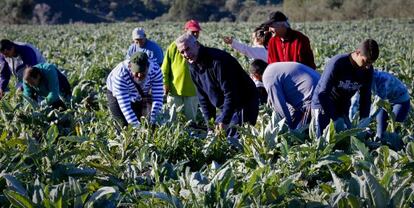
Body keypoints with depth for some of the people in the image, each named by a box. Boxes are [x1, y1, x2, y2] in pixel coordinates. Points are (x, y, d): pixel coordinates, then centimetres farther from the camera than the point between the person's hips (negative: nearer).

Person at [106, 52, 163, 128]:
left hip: (138, 98, 3)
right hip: (117, 97, -3)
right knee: (125, 126, -12)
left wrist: (152, 121, -36)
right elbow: (124, 104, -40)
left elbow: (158, 97, -29)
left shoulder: (155, 70, -32)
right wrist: (137, 126, -44)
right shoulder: (120, 74, -40)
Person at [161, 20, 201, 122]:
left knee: (191, 120, 6)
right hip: (174, 90, -2)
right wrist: (166, 84, -4)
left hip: (192, 91, 2)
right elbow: (165, 67, 1)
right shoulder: (174, 47, -2)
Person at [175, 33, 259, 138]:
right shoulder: (193, 67, 3)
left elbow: (230, 93, -26)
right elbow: (203, 97, 9)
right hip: (226, 108, 9)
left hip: (244, 104, -9)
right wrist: (210, 122, 1)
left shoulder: (218, 60, -25)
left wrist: (224, 121, -26)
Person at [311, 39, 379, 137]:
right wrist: (336, 119, -31)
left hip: (342, 107, 5)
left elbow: (366, 96, 0)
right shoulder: (337, 63, -27)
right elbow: (322, 94, -27)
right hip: (323, 103, -5)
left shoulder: (368, 70, -10)